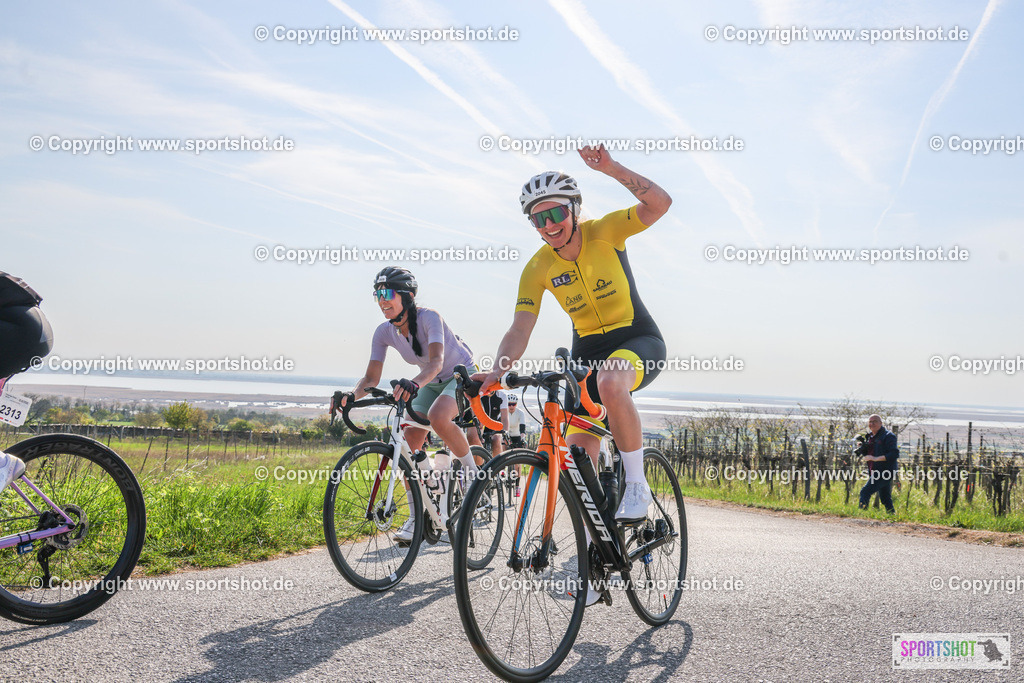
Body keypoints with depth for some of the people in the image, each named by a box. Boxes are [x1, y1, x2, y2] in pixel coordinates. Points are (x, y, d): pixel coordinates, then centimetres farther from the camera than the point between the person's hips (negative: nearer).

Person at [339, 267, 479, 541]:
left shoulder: (428, 317, -29)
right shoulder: (384, 331, -12)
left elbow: (436, 361, -44)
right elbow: (371, 378, -13)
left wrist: (413, 383, -63)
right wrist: (351, 395, -34)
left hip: (462, 374, -6)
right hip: (431, 383, 6)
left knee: (438, 417, -37)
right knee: (408, 444, -11)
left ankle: (473, 472, -13)